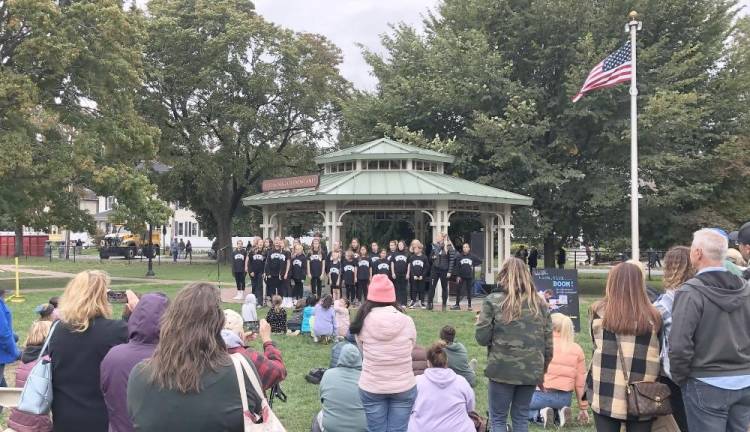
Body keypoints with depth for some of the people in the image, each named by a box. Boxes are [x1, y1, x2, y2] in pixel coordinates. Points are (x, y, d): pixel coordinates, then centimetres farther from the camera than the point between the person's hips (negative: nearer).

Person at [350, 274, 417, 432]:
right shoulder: (407, 321, -9)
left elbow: (362, 350, 0)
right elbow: (411, 346, 5)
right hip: (404, 387, 0)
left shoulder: (363, 322, -11)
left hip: (371, 388, 0)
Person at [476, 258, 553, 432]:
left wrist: (481, 322, 10)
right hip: (531, 371, 4)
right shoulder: (539, 303, 4)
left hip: (502, 370, -3)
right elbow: (548, 341, 6)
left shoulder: (493, 300, -7)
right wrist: (543, 368, 18)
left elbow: (481, 338, -10)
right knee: (521, 417, 17)